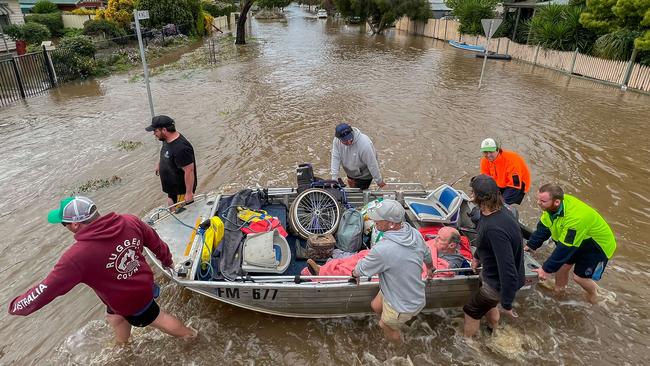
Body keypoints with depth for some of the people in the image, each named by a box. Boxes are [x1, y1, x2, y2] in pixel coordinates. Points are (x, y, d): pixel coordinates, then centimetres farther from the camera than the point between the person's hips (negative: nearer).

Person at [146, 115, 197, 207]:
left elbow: (189, 171, -32)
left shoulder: (181, 148, -35)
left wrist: (189, 193, -27)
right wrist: (159, 164, 33)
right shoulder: (167, 140, -3)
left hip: (182, 191, -10)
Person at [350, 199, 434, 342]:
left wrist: (355, 273, 7)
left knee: (387, 326, 23)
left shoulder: (382, 249, -39)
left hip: (403, 305, -6)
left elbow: (360, 269, -18)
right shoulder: (414, 233, -16)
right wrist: (430, 268, 30)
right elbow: (427, 255, 7)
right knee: (376, 306, 27)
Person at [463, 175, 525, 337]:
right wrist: (477, 256, 26)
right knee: (488, 304, 31)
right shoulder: (492, 212, -10)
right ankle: (493, 330, 58)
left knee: (472, 311, 12)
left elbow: (508, 269, -36)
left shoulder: (495, 228, -40)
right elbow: (484, 240, 11)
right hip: (491, 272, 8)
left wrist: (506, 304, -25)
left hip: (498, 281, -8)